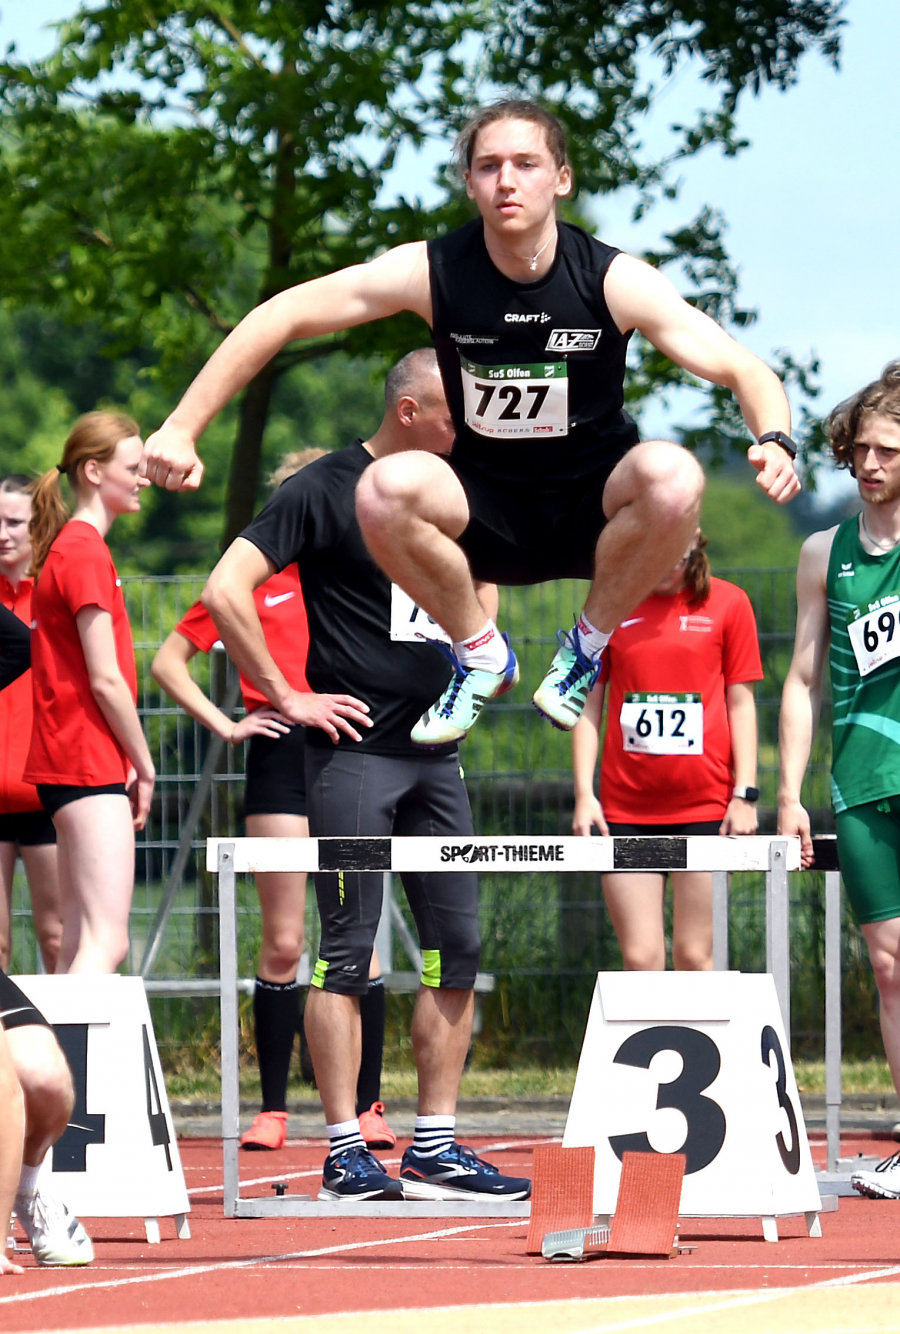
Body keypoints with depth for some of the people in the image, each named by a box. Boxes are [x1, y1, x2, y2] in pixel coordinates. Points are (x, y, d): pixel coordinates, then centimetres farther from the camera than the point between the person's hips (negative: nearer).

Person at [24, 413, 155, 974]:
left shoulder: (70, 547, 17)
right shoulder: (86, 553, -13)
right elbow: (105, 680, -15)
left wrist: (131, 762, 15)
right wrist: (144, 766, -6)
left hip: (70, 760, 10)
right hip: (91, 761, -10)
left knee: (82, 941, 10)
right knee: (106, 942, -17)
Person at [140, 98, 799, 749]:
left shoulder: (614, 280, -15)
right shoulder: (434, 271, -13)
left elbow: (744, 370, -18)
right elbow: (282, 317, -9)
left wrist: (774, 440, -41)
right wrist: (181, 430, -14)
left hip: (594, 511, -1)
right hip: (487, 512, 1)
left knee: (672, 476, -35)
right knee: (386, 489, -32)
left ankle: (591, 642, -6)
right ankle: (480, 653, -5)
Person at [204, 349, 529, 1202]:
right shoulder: (327, 489, -8)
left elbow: (482, 578, 35)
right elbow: (225, 590, -15)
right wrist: (287, 698, -14)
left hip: (434, 751, 7)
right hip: (355, 749, -7)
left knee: (458, 945, 5)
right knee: (347, 950, -5)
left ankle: (435, 1147, 11)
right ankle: (345, 1152, -3)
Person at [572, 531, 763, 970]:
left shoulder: (727, 603, 4)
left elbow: (740, 703, 5)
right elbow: (588, 705, 9)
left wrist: (745, 794, -1)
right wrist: (583, 793, 0)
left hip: (704, 804, -1)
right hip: (625, 809, 1)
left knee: (694, 956, -1)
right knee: (640, 958, -3)